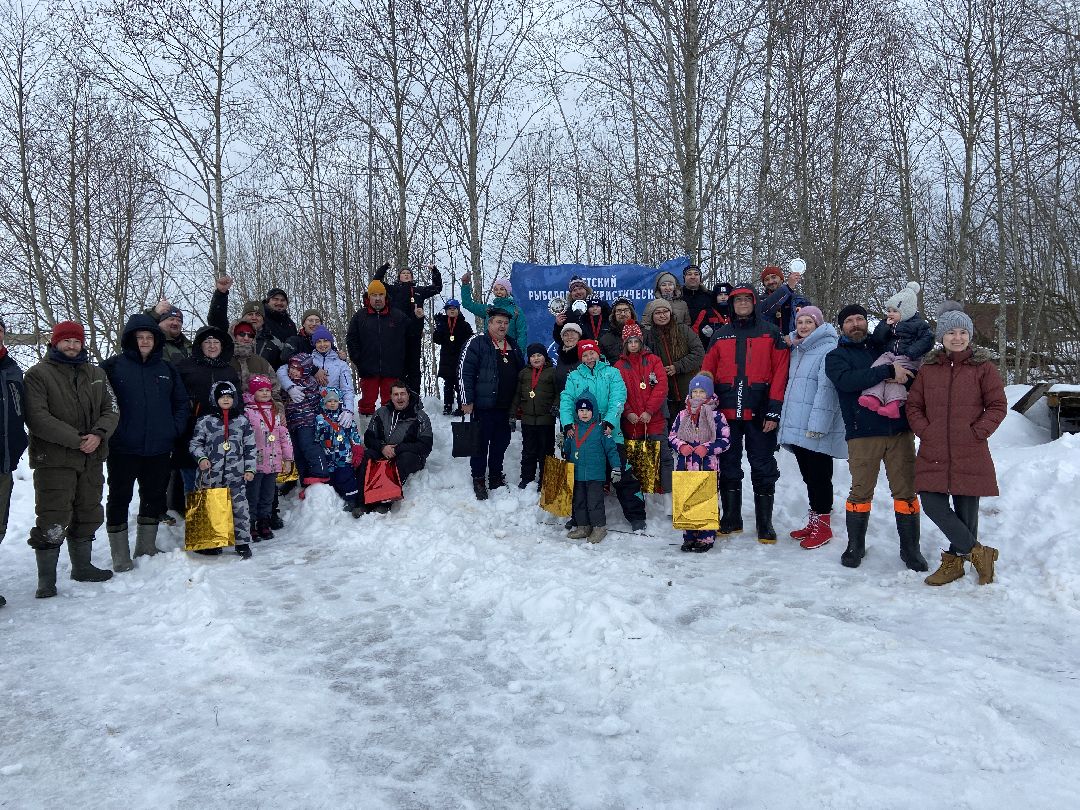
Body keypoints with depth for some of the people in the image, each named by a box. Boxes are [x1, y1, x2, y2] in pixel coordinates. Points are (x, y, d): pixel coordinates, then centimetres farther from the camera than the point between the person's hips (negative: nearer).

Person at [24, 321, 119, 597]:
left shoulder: (96, 374, 13)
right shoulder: (37, 374, -5)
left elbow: (111, 409, 7)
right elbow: (37, 417, -15)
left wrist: (99, 434, -13)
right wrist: (76, 439, -19)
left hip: (92, 459, 6)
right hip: (54, 460, -6)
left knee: (88, 516, 16)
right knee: (53, 521, -5)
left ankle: (82, 567, 33)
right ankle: (46, 580, 7)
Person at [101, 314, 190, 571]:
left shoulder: (166, 369, 10)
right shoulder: (113, 366, -2)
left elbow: (182, 403, 15)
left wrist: (175, 429, 3)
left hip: (159, 447, 4)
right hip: (123, 447, -4)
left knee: (154, 497, 13)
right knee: (120, 498, 2)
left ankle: (146, 549, 28)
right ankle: (120, 557, 11)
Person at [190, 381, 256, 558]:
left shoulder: (242, 421, 5)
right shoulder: (205, 421, 1)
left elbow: (250, 447, 8)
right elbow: (194, 443, 6)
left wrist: (250, 469, 4)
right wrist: (201, 458, -11)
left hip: (236, 475, 0)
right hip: (211, 475, 0)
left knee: (240, 508, 1)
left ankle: (243, 542, 12)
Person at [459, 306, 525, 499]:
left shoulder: (513, 346, 14)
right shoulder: (477, 342, -7)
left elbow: (521, 372, 23)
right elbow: (465, 371, -12)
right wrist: (467, 400, -15)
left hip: (506, 407, 6)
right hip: (483, 404, -6)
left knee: (501, 442, 14)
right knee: (481, 443, 2)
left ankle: (496, 477, 28)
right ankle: (478, 480, 13)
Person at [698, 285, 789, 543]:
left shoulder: (770, 333, 4)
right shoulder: (720, 335, 12)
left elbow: (780, 373, -2)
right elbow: (707, 371, 11)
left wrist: (774, 411, -10)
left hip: (759, 413, -3)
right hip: (727, 412, 3)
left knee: (763, 467, 2)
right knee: (728, 466, 8)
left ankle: (765, 523, 10)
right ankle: (731, 518, 19)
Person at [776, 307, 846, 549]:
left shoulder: (828, 350, -11)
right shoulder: (797, 350, 16)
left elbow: (826, 389, -19)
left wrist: (816, 424, -23)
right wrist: (787, 419, 18)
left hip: (817, 430, -8)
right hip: (797, 427, 8)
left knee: (819, 476, -1)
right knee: (808, 475, 14)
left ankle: (822, 525, 10)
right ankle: (814, 521, 24)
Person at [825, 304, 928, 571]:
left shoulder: (883, 348, 18)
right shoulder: (836, 356, 8)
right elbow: (848, 380, -14)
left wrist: (903, 374, -4)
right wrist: (888, 371, -20)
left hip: (900, 431, 3)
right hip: (863, 434, -3)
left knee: (906, 491, 4)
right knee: (861, 492, 2)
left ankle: (910, 548, 16)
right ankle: (855, 546, 18)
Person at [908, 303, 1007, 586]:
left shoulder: (983, 367, 1)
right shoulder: (928, 368, 8)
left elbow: (998, 406, 2)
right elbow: (913, 405, 12)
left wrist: (977, 432, -8)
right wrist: (925, 431, -1)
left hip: (970, 454, -2)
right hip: (933, 453, 2)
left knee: (966, 508, 4)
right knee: (932, 503, -6)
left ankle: (955, 560, 21)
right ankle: (978, 552, 8)